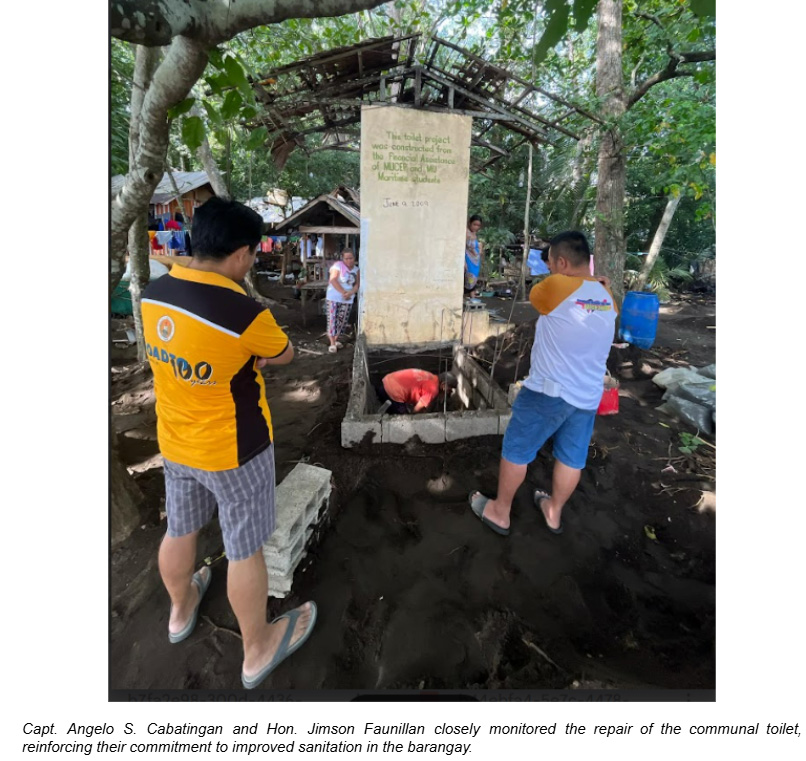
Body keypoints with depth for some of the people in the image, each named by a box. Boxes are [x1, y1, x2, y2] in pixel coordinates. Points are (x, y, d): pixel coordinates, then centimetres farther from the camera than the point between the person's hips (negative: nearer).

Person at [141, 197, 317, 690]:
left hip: (175, 441, 7)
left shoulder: (154, 293, -6)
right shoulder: (245, 313, -28)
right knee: (245, 550, 12)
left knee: (180, 530, 27)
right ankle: (258, 651, 35)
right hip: (233, 449, -6)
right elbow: (284, 356, -8)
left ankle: (181, 611, 56)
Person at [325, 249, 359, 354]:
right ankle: (332, 344, -4)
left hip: (348, 299, 5)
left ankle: (336, 340, 25)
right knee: (332, 319, -7)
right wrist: (343, 292, -22)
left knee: (342, 321, 9)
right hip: (334, 297, -4)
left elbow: (357, 284, 0)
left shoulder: (356, 269, 7)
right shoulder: (338, 265, -8)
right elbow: (333, 281, -18)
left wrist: (350, 293, -19)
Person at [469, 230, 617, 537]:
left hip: (549, 391, -7)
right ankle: (554, 512, 39)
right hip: (589, 396, 7)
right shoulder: (606, 296, 5)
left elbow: (533, 295, 3)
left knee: (516, 450, 10)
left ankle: (499, 513, 25)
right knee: (571, 458, 18)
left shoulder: (557, 286, -17)